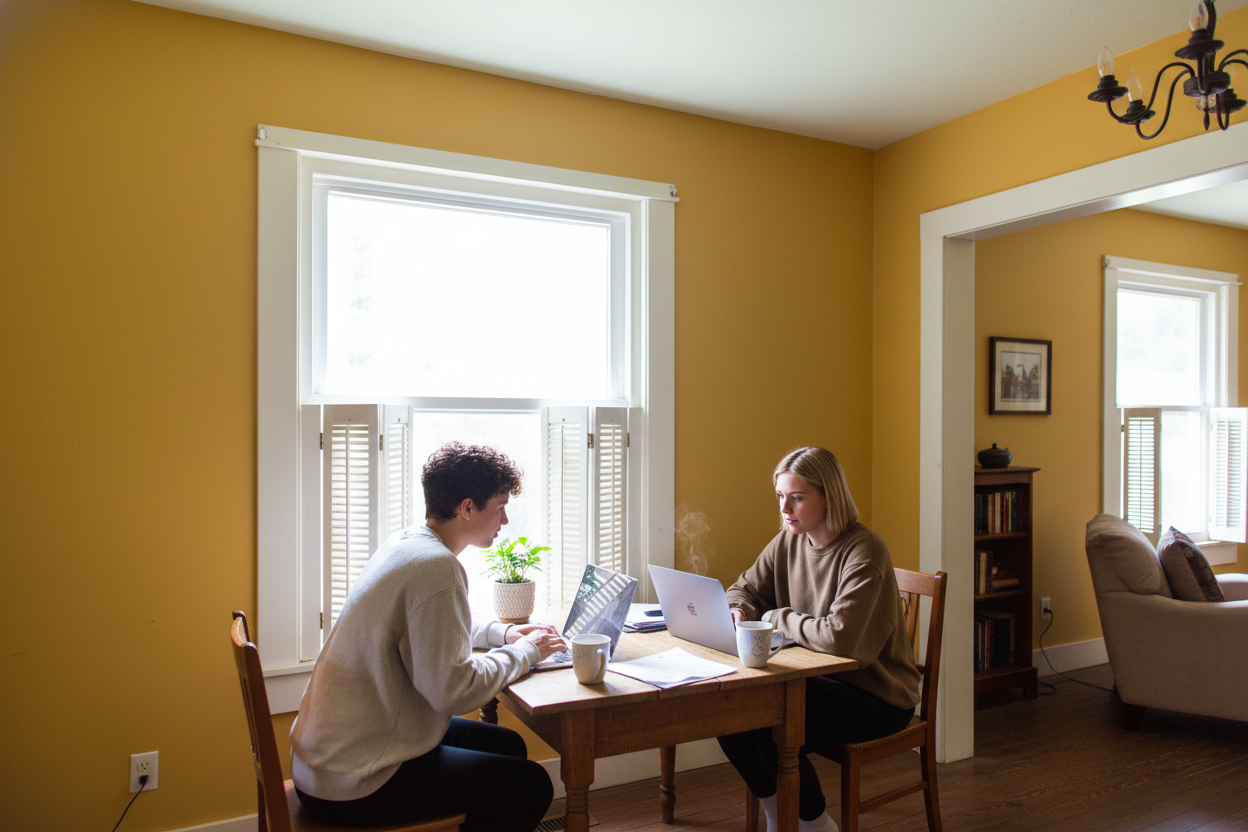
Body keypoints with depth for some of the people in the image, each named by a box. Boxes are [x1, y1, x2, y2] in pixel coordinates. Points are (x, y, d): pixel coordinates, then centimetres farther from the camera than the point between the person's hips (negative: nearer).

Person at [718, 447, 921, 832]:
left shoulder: (863, 551, -23)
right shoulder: (788, 541, 0)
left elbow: (840, 638, -33)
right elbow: (745, 588, 13)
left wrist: (775, 618, -19)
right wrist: (738, 611, -10)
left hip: (876, 694, -7)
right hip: (814, 677, 7)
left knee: (772, 727, -25)